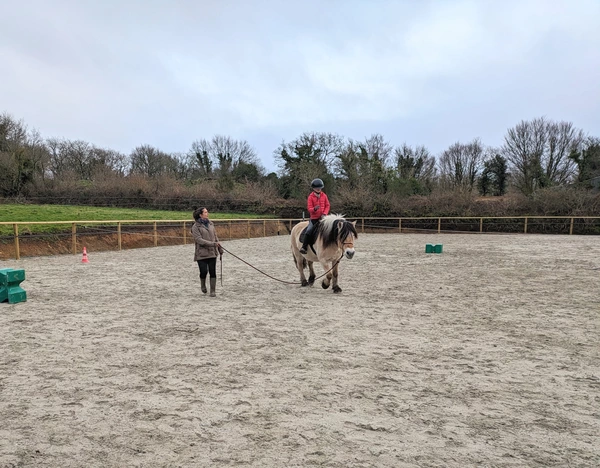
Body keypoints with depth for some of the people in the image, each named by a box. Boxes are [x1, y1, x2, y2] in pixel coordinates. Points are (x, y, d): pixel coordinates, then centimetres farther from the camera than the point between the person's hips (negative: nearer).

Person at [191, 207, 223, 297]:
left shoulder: (210, 223, 10)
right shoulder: (195, 227, -7)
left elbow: (215, 236, 17)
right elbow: (199, 240, -16)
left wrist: (220, 248, 15)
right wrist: (213, 244, -22)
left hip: (212, 252, 4)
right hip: (201, 253, -4)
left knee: (212, 272, 1)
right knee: (204, 271, -6)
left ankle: (213, 291, 10)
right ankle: (203, 285, 26)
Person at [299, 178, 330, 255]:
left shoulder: (324, 195, 6)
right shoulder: (311, 197, -2)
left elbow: (327, 206, 7)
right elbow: (309, 208, -6)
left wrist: (324, 214, -9)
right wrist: (314, 209, -29)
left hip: (322, 217, 2)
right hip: (314, 218, -2)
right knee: (309, 231, -18)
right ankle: (304, 247, -9)